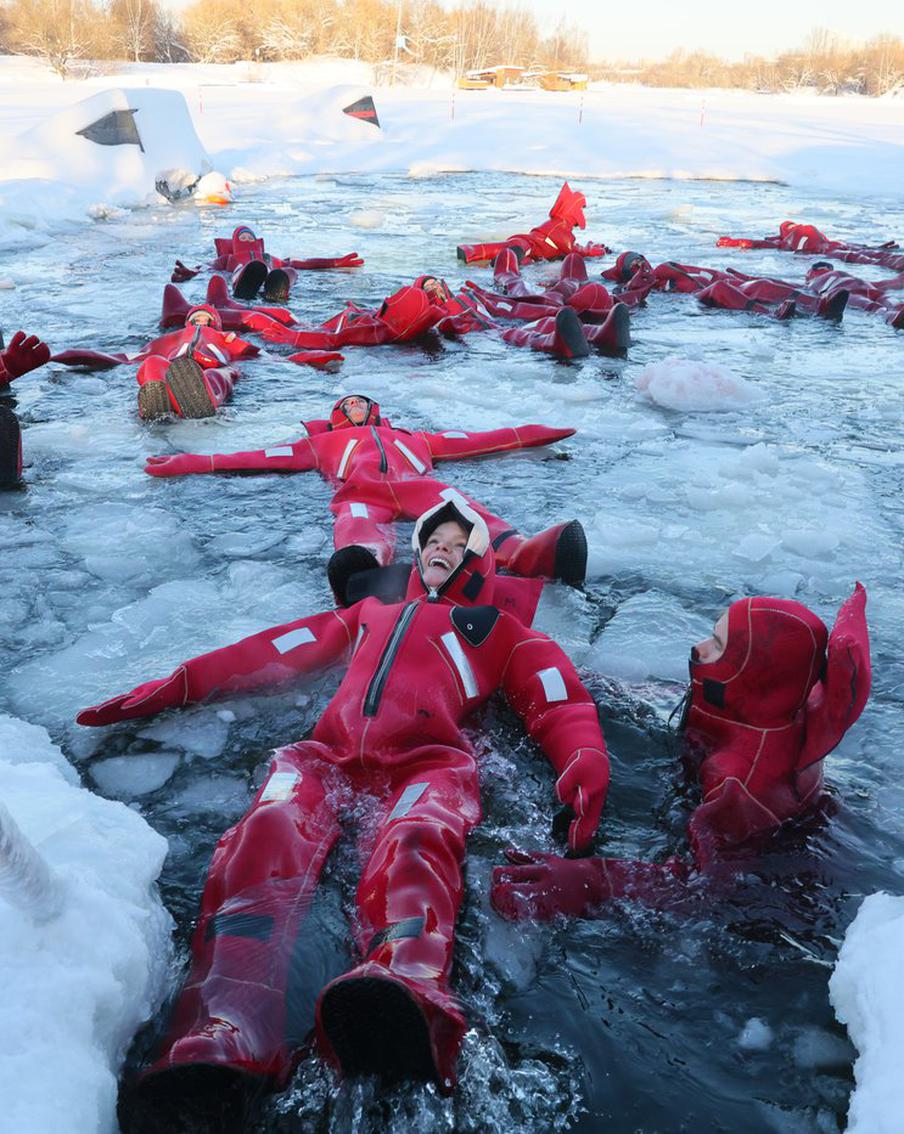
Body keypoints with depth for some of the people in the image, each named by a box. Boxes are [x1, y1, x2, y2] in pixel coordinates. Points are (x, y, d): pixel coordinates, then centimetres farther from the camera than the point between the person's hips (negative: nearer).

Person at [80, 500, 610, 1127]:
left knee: (413, 846, -38)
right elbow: (273, 650, 35)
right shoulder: (371, 613, 39)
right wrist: (173, 687, 28)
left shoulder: (498, 630, 31)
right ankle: (225, 1040, -54)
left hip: (428, 762, -2)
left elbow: (559, 700, 16)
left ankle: (406, 991, -70)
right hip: (329, 757, 3)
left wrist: (585, 763, -7)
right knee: (268, 836, -32)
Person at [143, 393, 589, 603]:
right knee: (357, 530, -41)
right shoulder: (323, 441, 42)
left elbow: (472, 441, 44)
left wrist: (529, 434, 42)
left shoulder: (409, 437, 45)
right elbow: (261, 458, 36)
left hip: (416, 484, 2)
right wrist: (190, 463, 30)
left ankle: (525, 552, -64)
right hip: (359, 492, -2)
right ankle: (363, 569, -76)